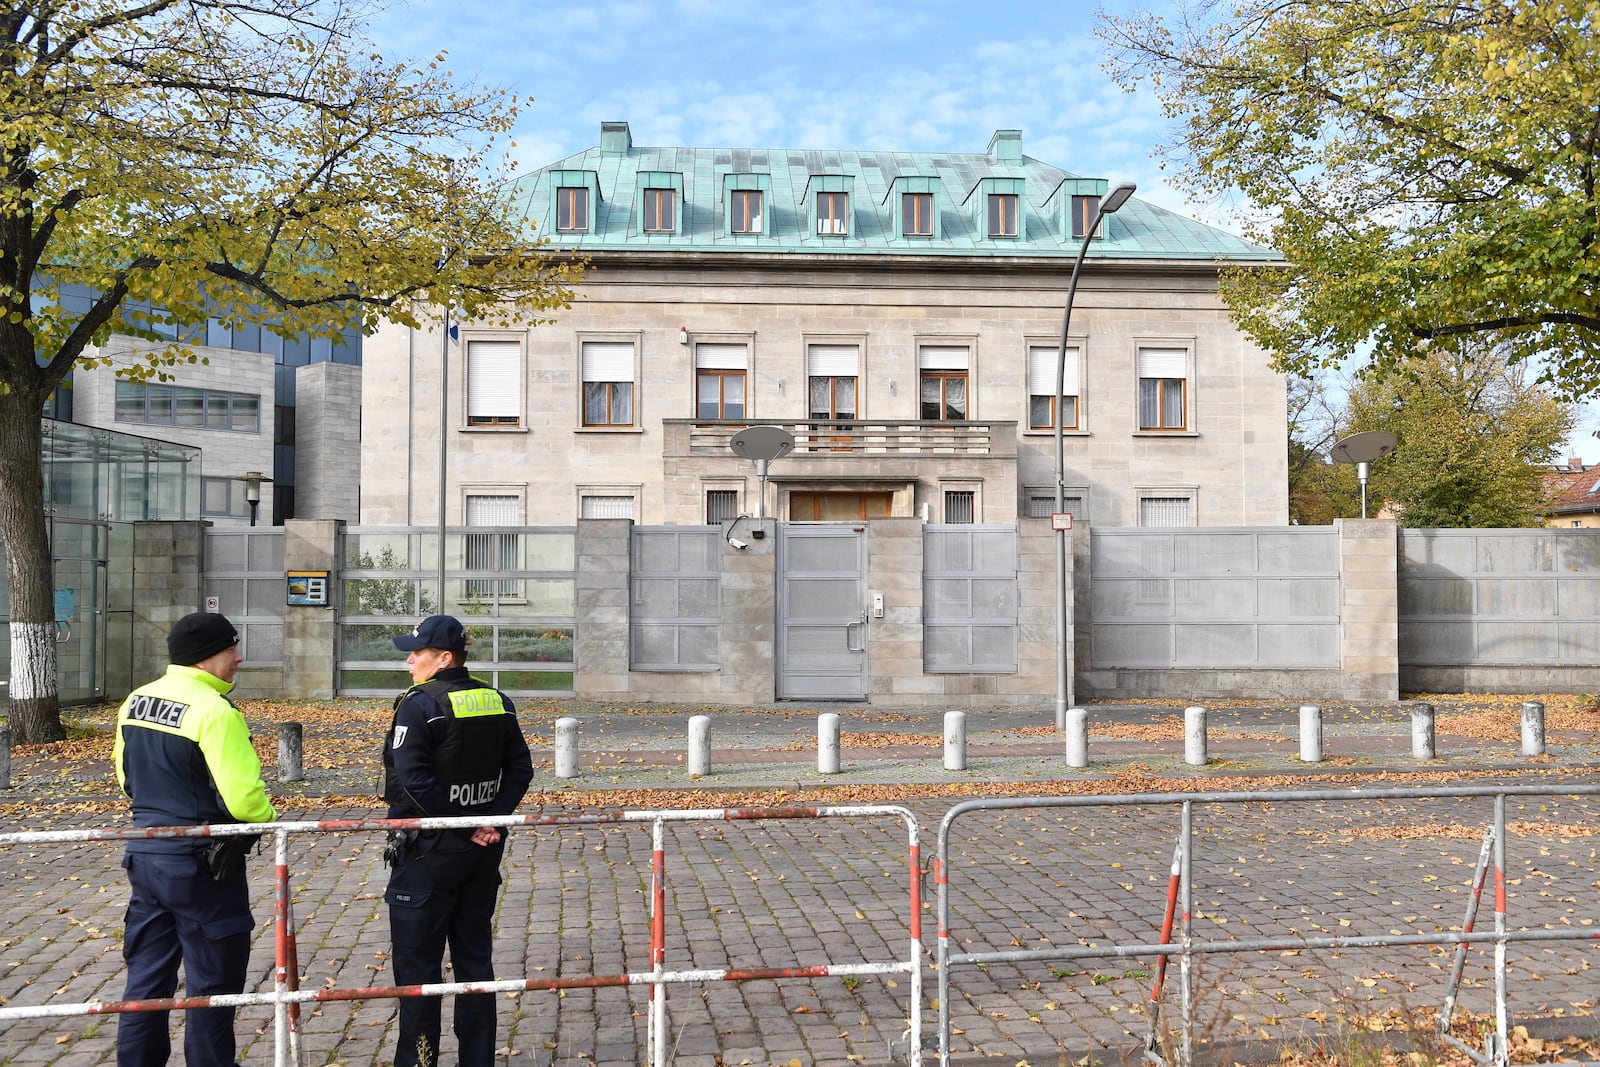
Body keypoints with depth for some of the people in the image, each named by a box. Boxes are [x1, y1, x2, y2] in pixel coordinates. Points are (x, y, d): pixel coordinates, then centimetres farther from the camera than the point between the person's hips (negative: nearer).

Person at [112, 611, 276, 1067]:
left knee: (146, 977, 18)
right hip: (201, 865, -8)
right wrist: (267, 817, -4)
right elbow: (242, 798, -24)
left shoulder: (134, 701, 4)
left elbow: (125, 775, 15)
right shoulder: (214, 710, -21)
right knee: (212, 982, 7)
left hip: (145, 856, 8)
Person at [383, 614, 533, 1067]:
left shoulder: (418, 705, -14)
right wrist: (490, 821, -5)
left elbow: (414, 780, -21)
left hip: (428, 849, -6)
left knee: (417, 962, 5)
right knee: (474, 957, 15)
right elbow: (520, 768, 2)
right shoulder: (497, 702, 5)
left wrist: (461, 825, -16)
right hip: (483, 850, 7)